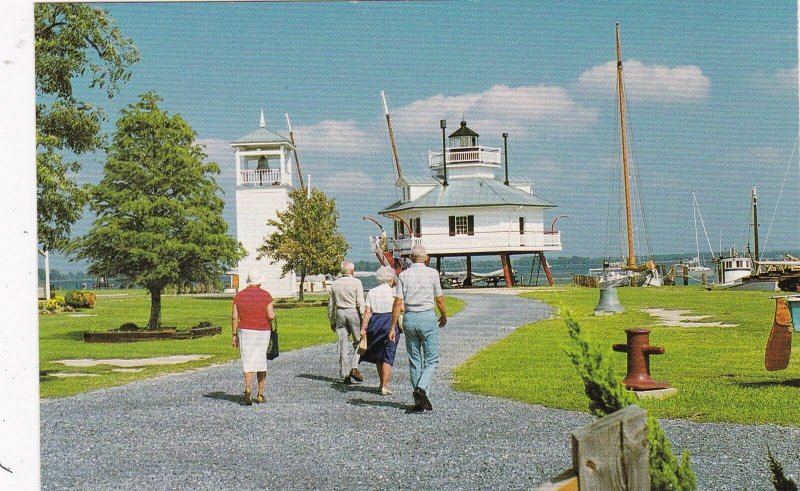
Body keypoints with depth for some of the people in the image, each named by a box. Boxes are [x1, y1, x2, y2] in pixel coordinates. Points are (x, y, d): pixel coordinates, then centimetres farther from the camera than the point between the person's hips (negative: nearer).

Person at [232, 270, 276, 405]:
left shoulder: (239, 296, 1)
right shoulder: (266, 295, -4)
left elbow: (235, 317, -1)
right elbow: (271, 316, -11)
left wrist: (234, 335, 5)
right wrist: (274, 330, 7)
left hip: (245, 332, 0)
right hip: (262, 332, 0)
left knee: (248, 362, -1)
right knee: (261, 362, 12)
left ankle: (247, 388, -26)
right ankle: (261, 394, 17)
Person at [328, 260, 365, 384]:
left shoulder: (335, 283, 8)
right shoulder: (356, 282, -5)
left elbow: (331, 305, 12)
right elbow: (360, 303, -11)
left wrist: (332, 321, 19)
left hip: (340, 313, 4)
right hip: (353, 312, -4)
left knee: (343, 344, 5)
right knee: (357, 341, 8)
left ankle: (345, 374, 5)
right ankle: (354, 368, -8)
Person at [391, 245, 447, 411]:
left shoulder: (404, 275, 1)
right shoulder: (432, 273, -3)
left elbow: (398, 303, -3)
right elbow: (439, 300, 2)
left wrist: (393, 327, 2)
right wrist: (444, 316, 20)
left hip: (409, 318, 3)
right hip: (427, 317, -3)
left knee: (414, 361, 12)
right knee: (431, 360, 3)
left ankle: (419, 401, 15)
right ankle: (422, 388, -22)